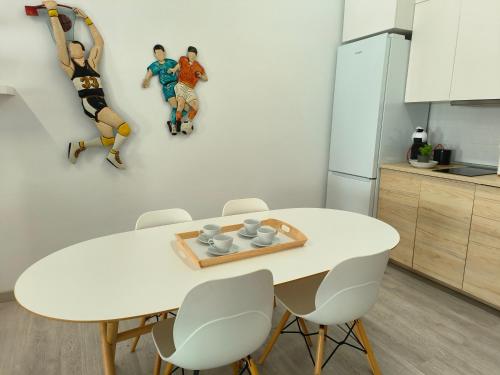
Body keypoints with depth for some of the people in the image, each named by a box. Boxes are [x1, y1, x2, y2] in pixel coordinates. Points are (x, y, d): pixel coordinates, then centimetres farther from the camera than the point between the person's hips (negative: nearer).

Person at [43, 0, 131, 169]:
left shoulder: (91, 62, 19)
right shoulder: (69, 66, 7)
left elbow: (99, 42, 21)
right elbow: (60, 40, -3)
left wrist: (86, 18, 24)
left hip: (100, 104, 6)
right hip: (89, 103, -6)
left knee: (108, 139, 1)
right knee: (124, 128, -19)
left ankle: (78, 145, 17)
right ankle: (113, 154, 1)